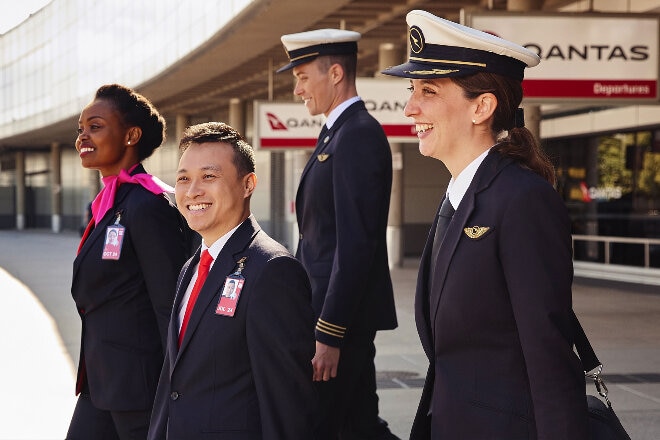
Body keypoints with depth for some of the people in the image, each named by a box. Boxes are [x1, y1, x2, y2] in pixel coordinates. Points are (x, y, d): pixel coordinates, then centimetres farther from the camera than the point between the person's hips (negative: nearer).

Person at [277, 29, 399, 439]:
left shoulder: (358, 135, -16)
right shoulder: (338, 133, 15)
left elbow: (356, 244, -22)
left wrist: (328, 333, -22)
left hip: (343, 314, -10)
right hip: (332, 310, 10)